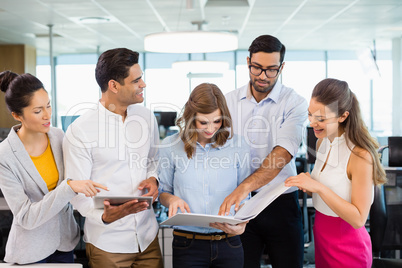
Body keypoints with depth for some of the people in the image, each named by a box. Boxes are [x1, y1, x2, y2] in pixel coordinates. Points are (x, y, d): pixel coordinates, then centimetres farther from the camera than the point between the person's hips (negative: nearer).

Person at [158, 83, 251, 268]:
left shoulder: (238, 146, 1)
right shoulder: (170, 146, 0)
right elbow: (163, 192, 11)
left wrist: (241, 224, -12)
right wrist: (172, 200, -11)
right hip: (187, 245, 0)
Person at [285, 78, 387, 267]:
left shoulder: (360, 155, -23)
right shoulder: (322, 142, 1)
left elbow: (358, 219, -23)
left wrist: (319, 187, -29)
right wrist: (308, 183, -6)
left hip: (347, 249, -7)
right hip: (321, 238, 7)